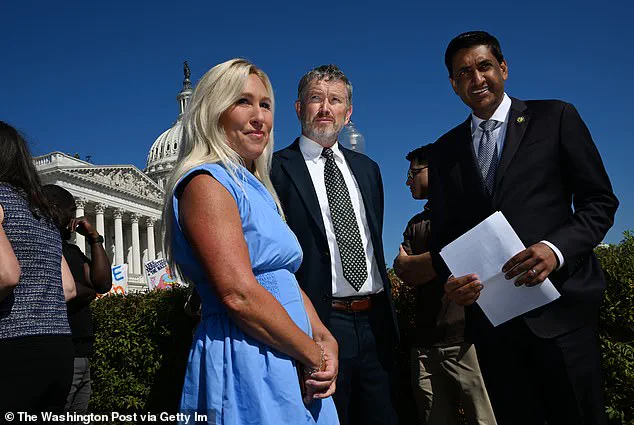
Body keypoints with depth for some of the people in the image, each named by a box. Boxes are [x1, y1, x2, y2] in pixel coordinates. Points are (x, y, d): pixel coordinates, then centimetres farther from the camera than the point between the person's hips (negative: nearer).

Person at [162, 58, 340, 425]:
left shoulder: (258, 189, 15)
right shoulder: (205, 182, -12)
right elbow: (239, 294, -22)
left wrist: (326, 340, -3)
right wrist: (315, 355, -13)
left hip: (291, 367, 8)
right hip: (246, 370, -8)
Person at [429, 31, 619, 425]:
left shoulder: (555, 118, 3)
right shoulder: (446, 150, 13)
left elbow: (600, 201, 0)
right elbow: (444, 231, 13)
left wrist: (556, 248, -18)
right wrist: (451, 280, -8)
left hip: (558, 307, -3)